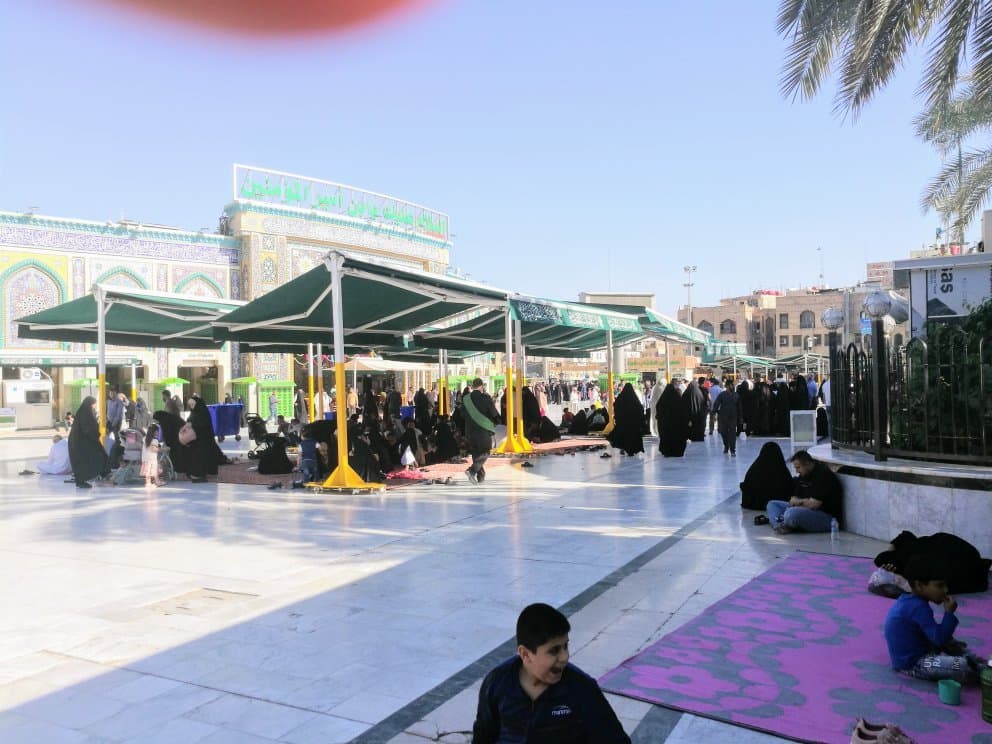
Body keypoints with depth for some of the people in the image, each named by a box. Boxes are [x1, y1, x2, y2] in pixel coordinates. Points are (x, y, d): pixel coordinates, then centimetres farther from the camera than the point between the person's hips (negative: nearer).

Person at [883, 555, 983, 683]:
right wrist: (949, 613, -20)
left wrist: (947, 641, 6)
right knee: (964, 667, -20)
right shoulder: (919, 607, -25)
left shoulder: (910, 601, 6)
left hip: (911, 654, 11)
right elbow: (939, 639, -26)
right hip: (912, 664, -11)